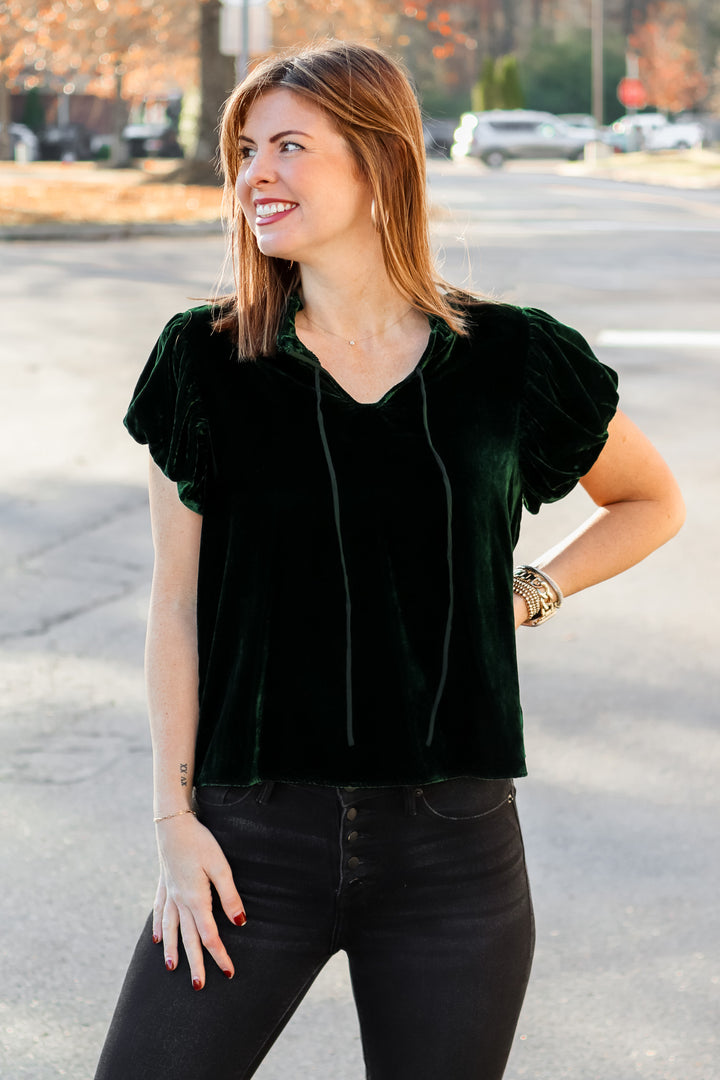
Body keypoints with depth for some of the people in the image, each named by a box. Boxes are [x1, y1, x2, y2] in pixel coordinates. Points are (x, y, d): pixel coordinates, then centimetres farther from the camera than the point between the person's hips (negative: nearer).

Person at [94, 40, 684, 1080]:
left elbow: (652, 503, 17)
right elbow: (177, 604, 2)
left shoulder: (512, 362, 0)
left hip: (452, 849, 0)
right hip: (256, 837, 0)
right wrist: (176, 819, -2)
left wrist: (525, 597, 3)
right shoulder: (206, 363, 0)